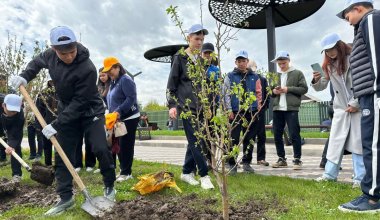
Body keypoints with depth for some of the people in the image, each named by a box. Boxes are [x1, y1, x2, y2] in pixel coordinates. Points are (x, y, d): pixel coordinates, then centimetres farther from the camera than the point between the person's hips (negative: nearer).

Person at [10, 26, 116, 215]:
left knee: (100, 149, -14)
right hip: (67, 112, 6)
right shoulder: (50, 55, -10)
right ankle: (66, 197, 15)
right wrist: (25, 76, -4)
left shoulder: (87, 69, -30)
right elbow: (37, 61, 16)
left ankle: (109, 186, 9)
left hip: (90, 112, -5)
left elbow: (79, 103, -28)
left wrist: (56, 125, -27)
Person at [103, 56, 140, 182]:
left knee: (126, 146, -5)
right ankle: (123, 170, 23)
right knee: (119, 146, 12)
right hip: (118, 119, 9)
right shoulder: (113, 82, 16)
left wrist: (119, 111, -31)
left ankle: (126, 173, 5)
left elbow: (131, 98, -23)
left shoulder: (125, 80, -13)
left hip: (129, 118, -9)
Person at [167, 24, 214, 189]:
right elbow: (171, 84, -3)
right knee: (196, 141, -8)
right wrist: (172, 105, -11)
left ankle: (187, 172, 21)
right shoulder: (180, 57, -1)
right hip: (186, 106, -6)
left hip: (200, 107, 6)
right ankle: (204, 175, 1)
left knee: (194, 141, 9)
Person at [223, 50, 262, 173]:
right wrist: (229, 110, -8)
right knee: (234, 139, -2)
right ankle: (232, 164, 8)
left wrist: (258, 108, 4)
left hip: (251, 112, 3)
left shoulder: (254, 77, 13)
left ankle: (246, 163, 21)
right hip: (235, 112, -3)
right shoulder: (230, 76, 5)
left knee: (249, 139, 8)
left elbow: (258, 93, 12)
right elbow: (226, 94, 0)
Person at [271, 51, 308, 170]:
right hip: (277, 109, 5)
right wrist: (273, 91, -3)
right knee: (277, 135, 7)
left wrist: (288, 89, -12)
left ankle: (297, 159, 6)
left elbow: (304, 89, -1)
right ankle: (281, 159, 18)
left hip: (291, 108, -5)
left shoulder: (297, 73, 4)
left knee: (294, 134, -4)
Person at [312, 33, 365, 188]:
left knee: (357, 142, -2)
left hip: (358, 106, -4)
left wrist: (355, 103, -13)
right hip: (341, 108, 4)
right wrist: (316, 80, -13)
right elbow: (321, 87, 9)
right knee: (335, 141, 4)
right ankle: (330, 174, 10)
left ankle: (360, 178, 7)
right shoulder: (328, 66, 8)